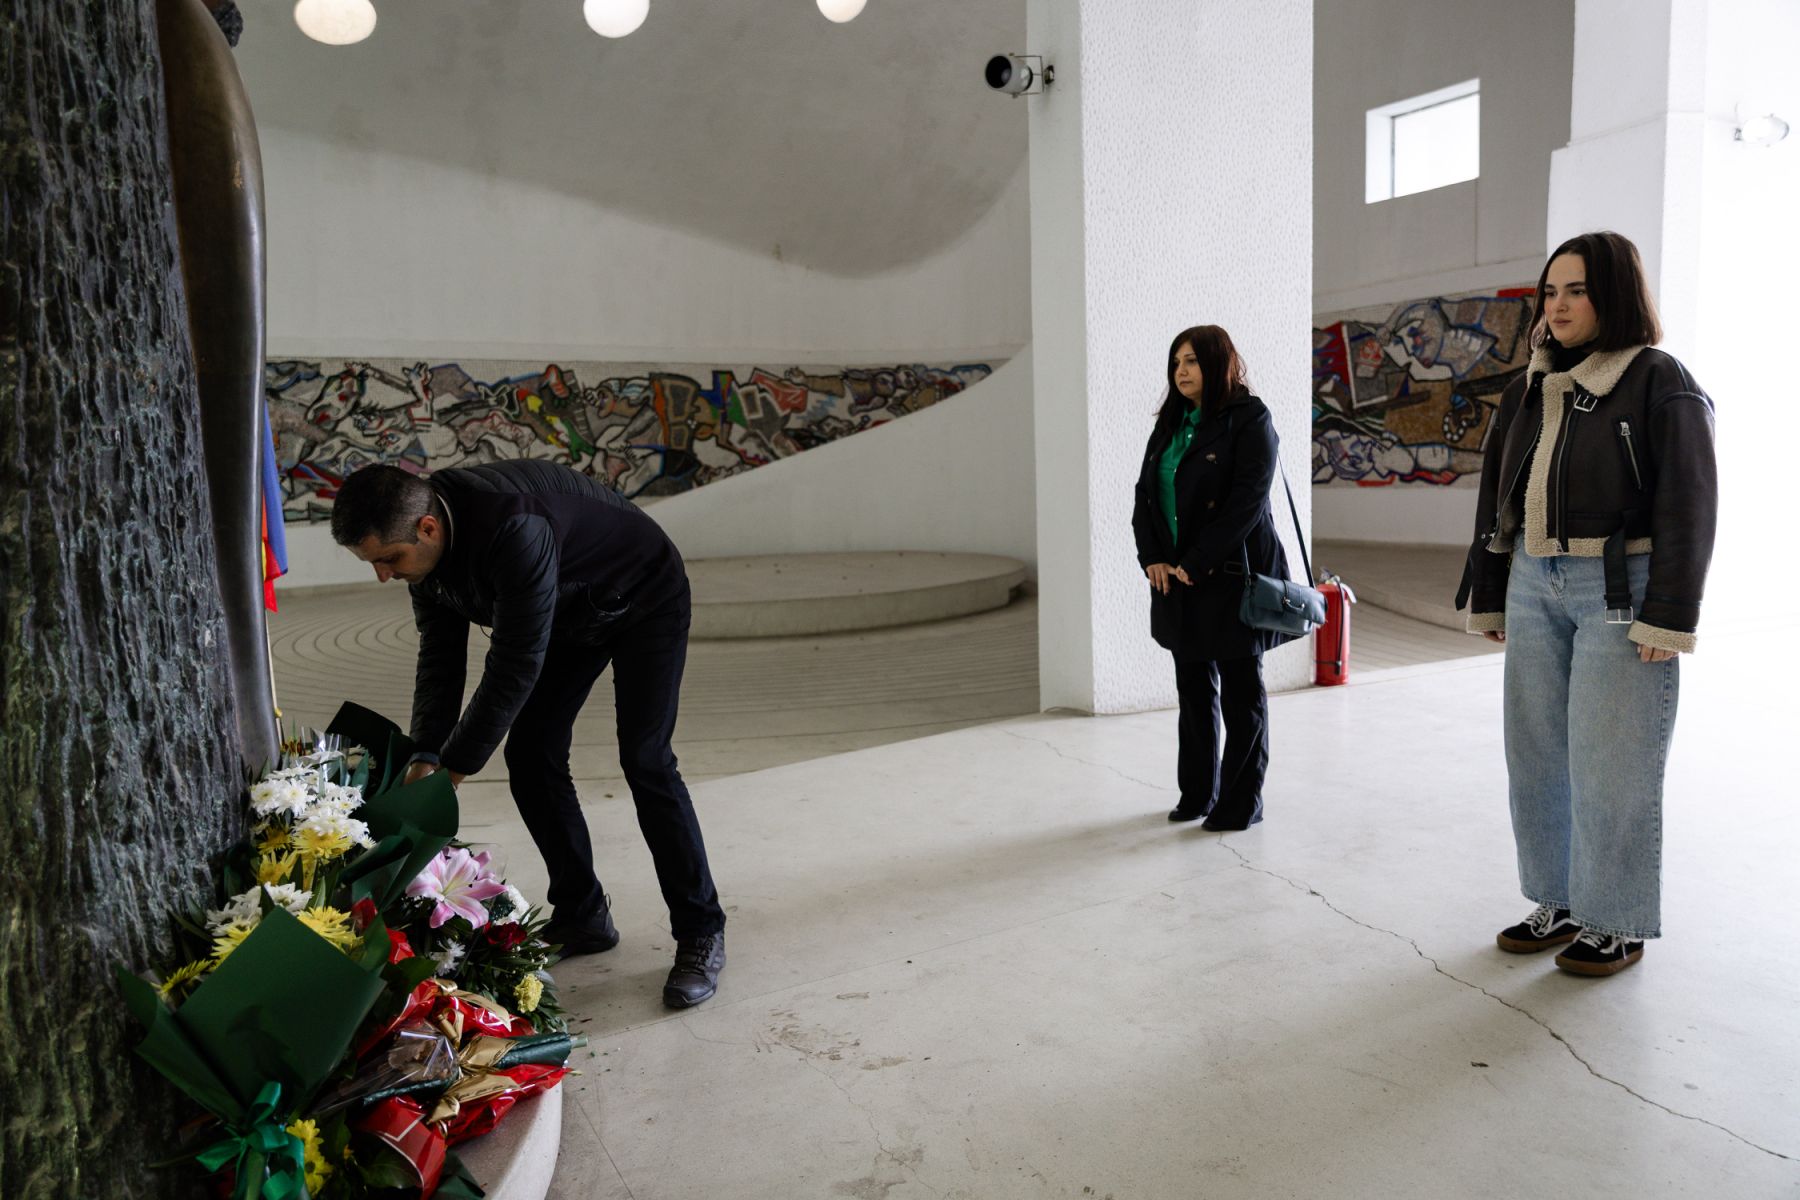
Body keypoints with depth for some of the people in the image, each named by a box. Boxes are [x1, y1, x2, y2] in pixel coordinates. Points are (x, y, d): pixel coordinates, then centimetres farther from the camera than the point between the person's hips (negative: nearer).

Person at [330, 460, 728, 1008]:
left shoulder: (515, 530, -42)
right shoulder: (426, 543, -15)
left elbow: (515, 665, -37)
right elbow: (440, 655, -8)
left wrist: (453, 768, -30)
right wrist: (426, 755, -18)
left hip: (644, 600, -8)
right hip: (568, 613, 8)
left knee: (644, 761, -15)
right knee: (529, 754, 0)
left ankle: (701, 934, -2)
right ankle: (582, 916, 15)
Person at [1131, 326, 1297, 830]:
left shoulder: (1249, 420, -8)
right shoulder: (1171, 424, 13)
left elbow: (1247, 501, -17)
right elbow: (1145, 491, 9)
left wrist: (1197, 563, -19)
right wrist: (1151, 558, -4)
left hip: (1232, 576, -6)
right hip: (1176, 578, 7)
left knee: (1241, 693, 4)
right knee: (1193, 687, 13)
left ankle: (1241, 802, 15)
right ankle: (1197, 793, 25)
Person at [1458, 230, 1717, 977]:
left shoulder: (1660, 383, -5)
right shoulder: (1530, 390, 12)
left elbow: (1688, 508, -10)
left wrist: (1667, 616, -15)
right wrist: (1487, 598, 14)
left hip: (1620, 592, -6)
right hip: (1535, 586, 6)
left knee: (1608, 763, 0)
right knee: (1536, 754, 10)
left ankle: (1617, 923, 17)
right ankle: (1558, 905, 25)